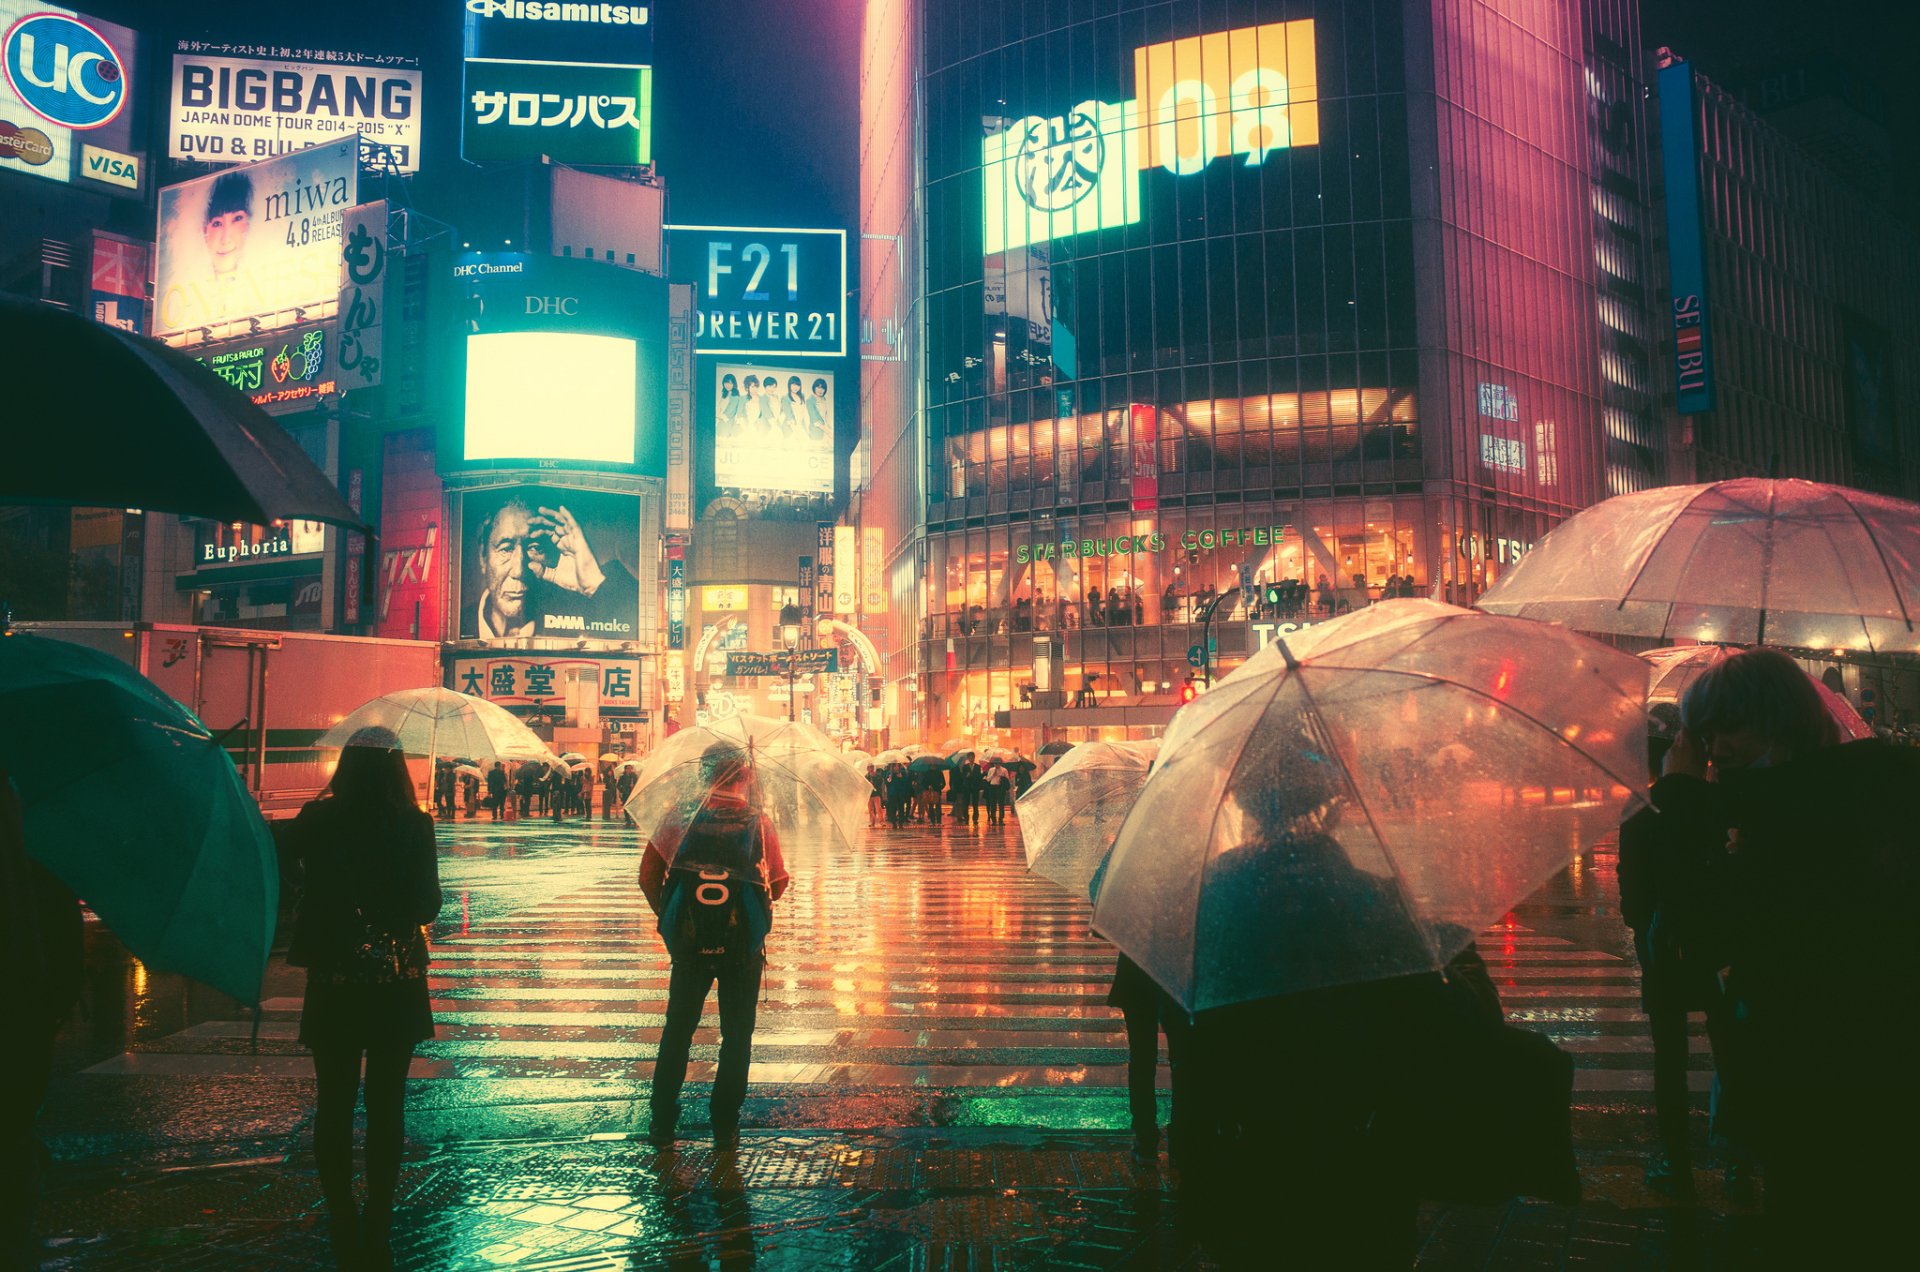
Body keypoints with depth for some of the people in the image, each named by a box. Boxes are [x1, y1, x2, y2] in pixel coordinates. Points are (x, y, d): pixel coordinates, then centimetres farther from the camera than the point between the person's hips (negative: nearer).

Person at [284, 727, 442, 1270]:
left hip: (333, 982, 1)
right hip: (397, 985, -1)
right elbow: (428, 904, -5)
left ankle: (344, 1228, 17)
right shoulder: (413, 824, -9)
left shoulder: (317, 820, -6)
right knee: (385, 1104, 8)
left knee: (335, 1103, 11)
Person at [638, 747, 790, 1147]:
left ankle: (662, 1121, 21)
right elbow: (779, 882, -3)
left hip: (689, 944, 1)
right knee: (737, 1034, 12)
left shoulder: (679, 821, -7)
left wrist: (667, 914, 11)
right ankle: (725, 1125, 15)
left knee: (677, 1030, 16)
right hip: (743, 946, -1)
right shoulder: (759, 824, -9)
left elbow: (649, 875, -5)